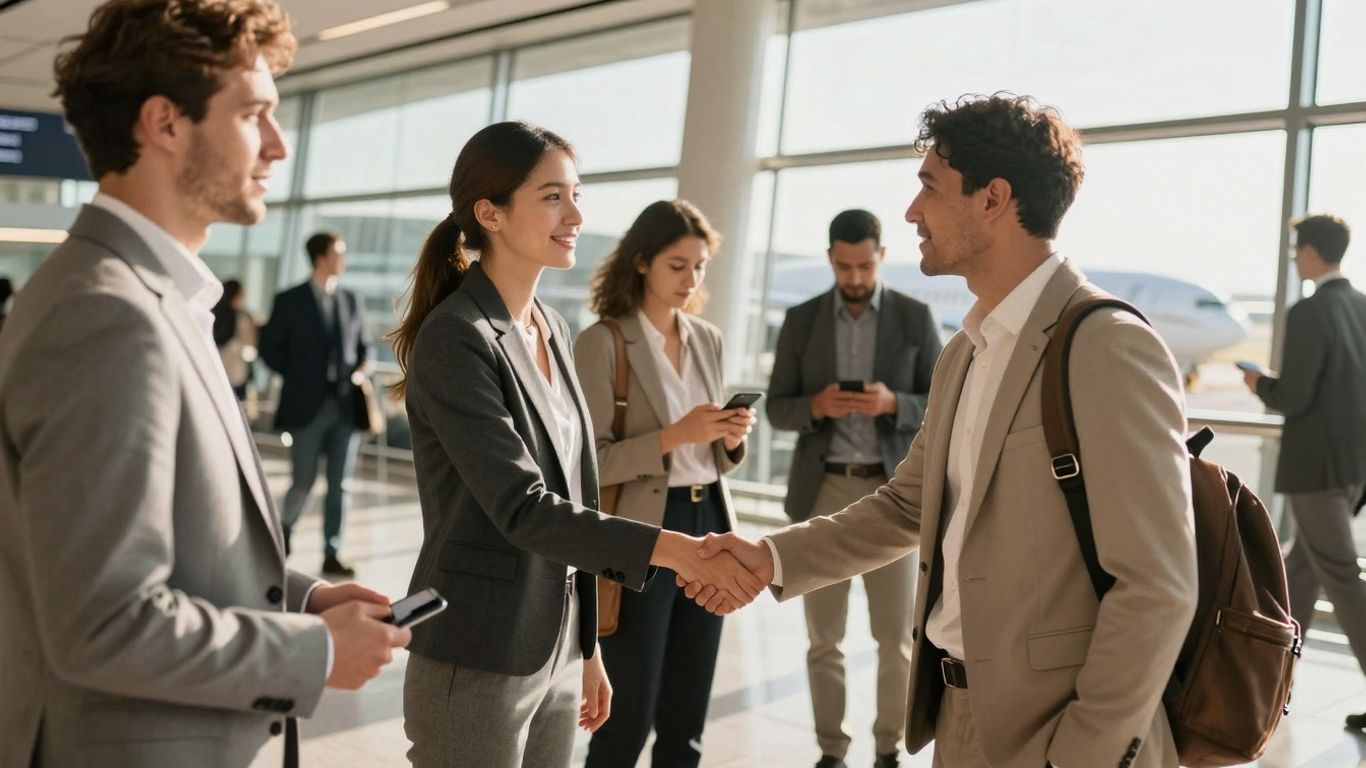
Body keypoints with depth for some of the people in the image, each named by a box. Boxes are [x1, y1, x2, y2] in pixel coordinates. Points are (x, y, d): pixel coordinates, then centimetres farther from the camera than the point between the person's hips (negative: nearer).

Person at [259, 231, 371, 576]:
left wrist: (365, 367, -3)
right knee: (303, 482, 2)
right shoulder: (290, 301, 1)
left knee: (340, 485, 2)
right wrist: (299, 378, -4)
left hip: (346, 405, 3)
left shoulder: (352, 300, 11)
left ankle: (332, 554, 9)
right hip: (307, 406, -3)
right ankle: (285, 530, 31)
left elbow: (365, 347, 17)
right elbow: (270, 347, 2)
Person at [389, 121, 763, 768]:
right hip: (476, 666, -7)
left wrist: (586, 645, 14)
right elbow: (523, 508, -23)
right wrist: (675, 550, -31)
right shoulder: (454, 338, -15)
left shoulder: (553, 328, 8)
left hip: (555, 654, 7)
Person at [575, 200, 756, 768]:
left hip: (708, 528, 6)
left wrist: (732, 438, -6)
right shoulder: (603, 342, -9)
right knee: (628, 719, 3)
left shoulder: (707, 339, 11)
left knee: (686, 722, 13)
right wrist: (674, 434, -23)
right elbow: (591, 462, -14)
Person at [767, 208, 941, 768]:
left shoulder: (916, 318, 1)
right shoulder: (801, 320, 4)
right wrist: (815, 406, -18)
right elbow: (777, 409, 4)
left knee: (896, 637, 5)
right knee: (824, 638, 7)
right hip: (822, 492, 1)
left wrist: (892, 403, -19)